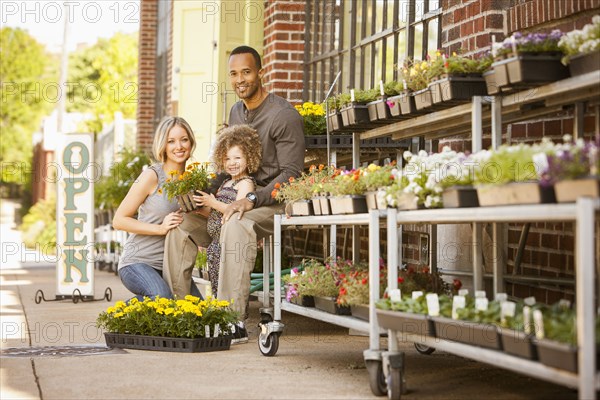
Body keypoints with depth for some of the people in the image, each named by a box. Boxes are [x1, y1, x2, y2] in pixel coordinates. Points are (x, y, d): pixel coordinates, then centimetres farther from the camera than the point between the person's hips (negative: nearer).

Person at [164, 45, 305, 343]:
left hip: (274, 201, -8)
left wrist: (252, 200, -28)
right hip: (238, 199, 8)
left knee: (236, 226, -39)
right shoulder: (236, 112, 14)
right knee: (180, 223, -6)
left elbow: (291, 173, -18)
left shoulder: (284, 115, -12)